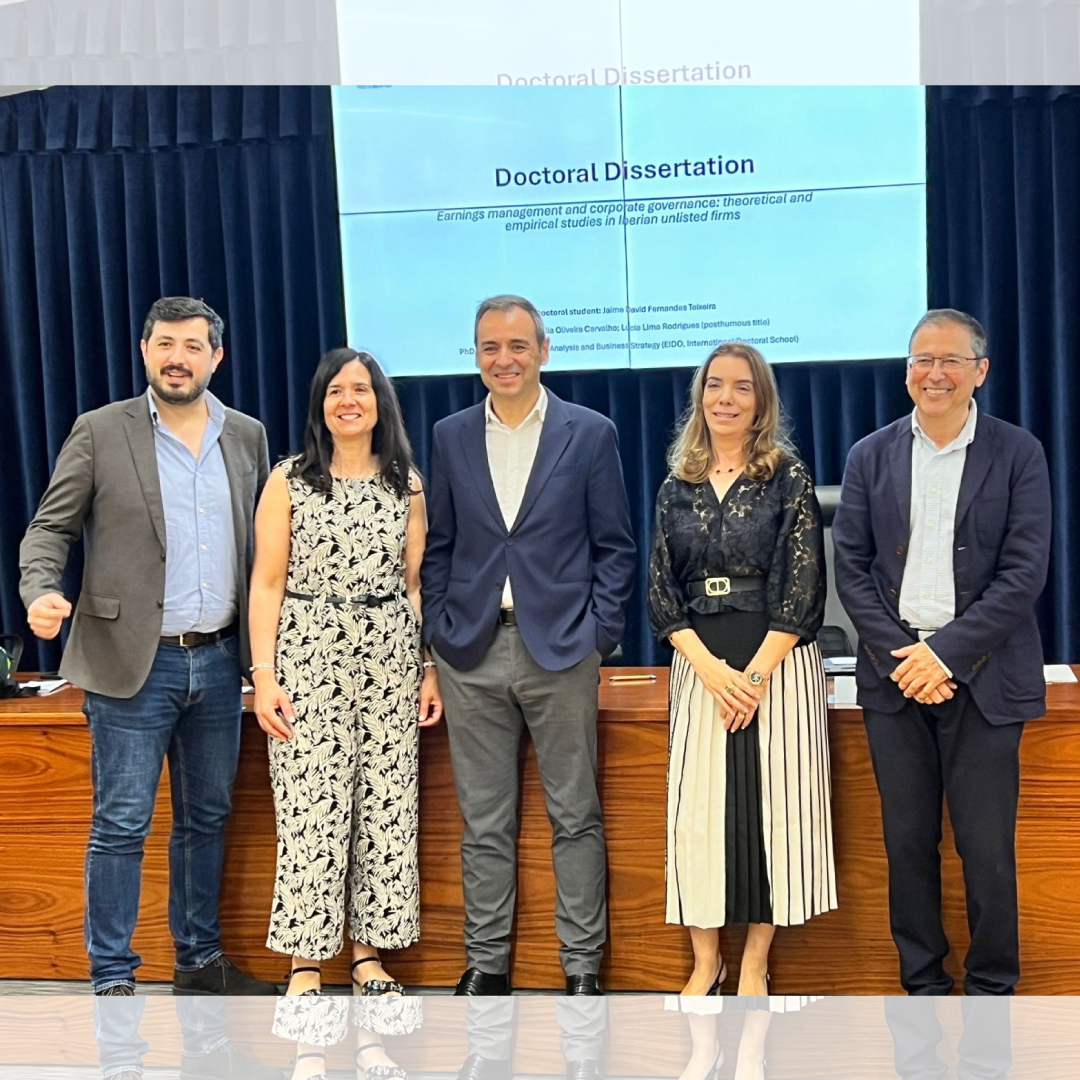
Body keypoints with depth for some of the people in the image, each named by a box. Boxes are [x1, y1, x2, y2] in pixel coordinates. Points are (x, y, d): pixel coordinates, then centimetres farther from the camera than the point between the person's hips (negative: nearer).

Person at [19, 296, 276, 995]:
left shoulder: (248, 435, 8)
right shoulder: (100, 432, -3)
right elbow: (51, 527, -1)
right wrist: (41, 591, -22)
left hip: (218, 659, 4)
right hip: (134, 662, -4)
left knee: (208, 818, 14)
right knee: (121, 825, 1)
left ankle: (200, 961, 29)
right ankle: (113, 979, 14)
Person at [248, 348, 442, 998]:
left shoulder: (406, 484, 9)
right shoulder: (289, 480, 1)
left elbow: (415, 583, 11)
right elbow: (267, 584, -1)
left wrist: (430, 669, 6)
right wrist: (263, 674, -8)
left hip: (390, 655, 3)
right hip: (310, 652, -2)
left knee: (386, 804, 4)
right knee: (311, 806, -4)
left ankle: (369, 951, 17)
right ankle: (306, 964, 9)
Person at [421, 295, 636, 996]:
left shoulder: (591, 434, 1)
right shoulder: (451, 437, 9)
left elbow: (614, 547, 2)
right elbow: (439, 546, 12)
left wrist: (600, 636, -5)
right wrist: (439, 632, 3)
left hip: (561, 649, -2)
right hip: (472, 653, 2)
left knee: (576, 817, 5)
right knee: (484, 823, 9)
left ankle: (583, 966, 17)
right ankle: (487, 964, 21)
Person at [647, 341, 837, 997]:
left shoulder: (789, 478, 0)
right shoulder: (677, 489, 9)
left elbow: (802, 589, -5)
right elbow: (662, 593, 5)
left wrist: (755, 674, -12)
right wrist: (712, 669, -8)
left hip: (778, 664, -2)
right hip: (700, 666, 3)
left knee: (772, 807, -1)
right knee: (696, 809, 0)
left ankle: (755, 964, 11)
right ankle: (706, 960, 13)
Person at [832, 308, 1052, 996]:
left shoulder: (1018, 455, 0)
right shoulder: (871, 456, 7)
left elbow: (1025, 572, -7)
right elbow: (851, 567, 3)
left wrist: (947, 653, -13)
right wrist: (899, 655, -8)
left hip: (982, 676, -2)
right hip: (894, 675, 2)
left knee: (986, 846, 2)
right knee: (908, 841, 8)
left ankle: (992, 991, 18)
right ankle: (923, 986, 22)